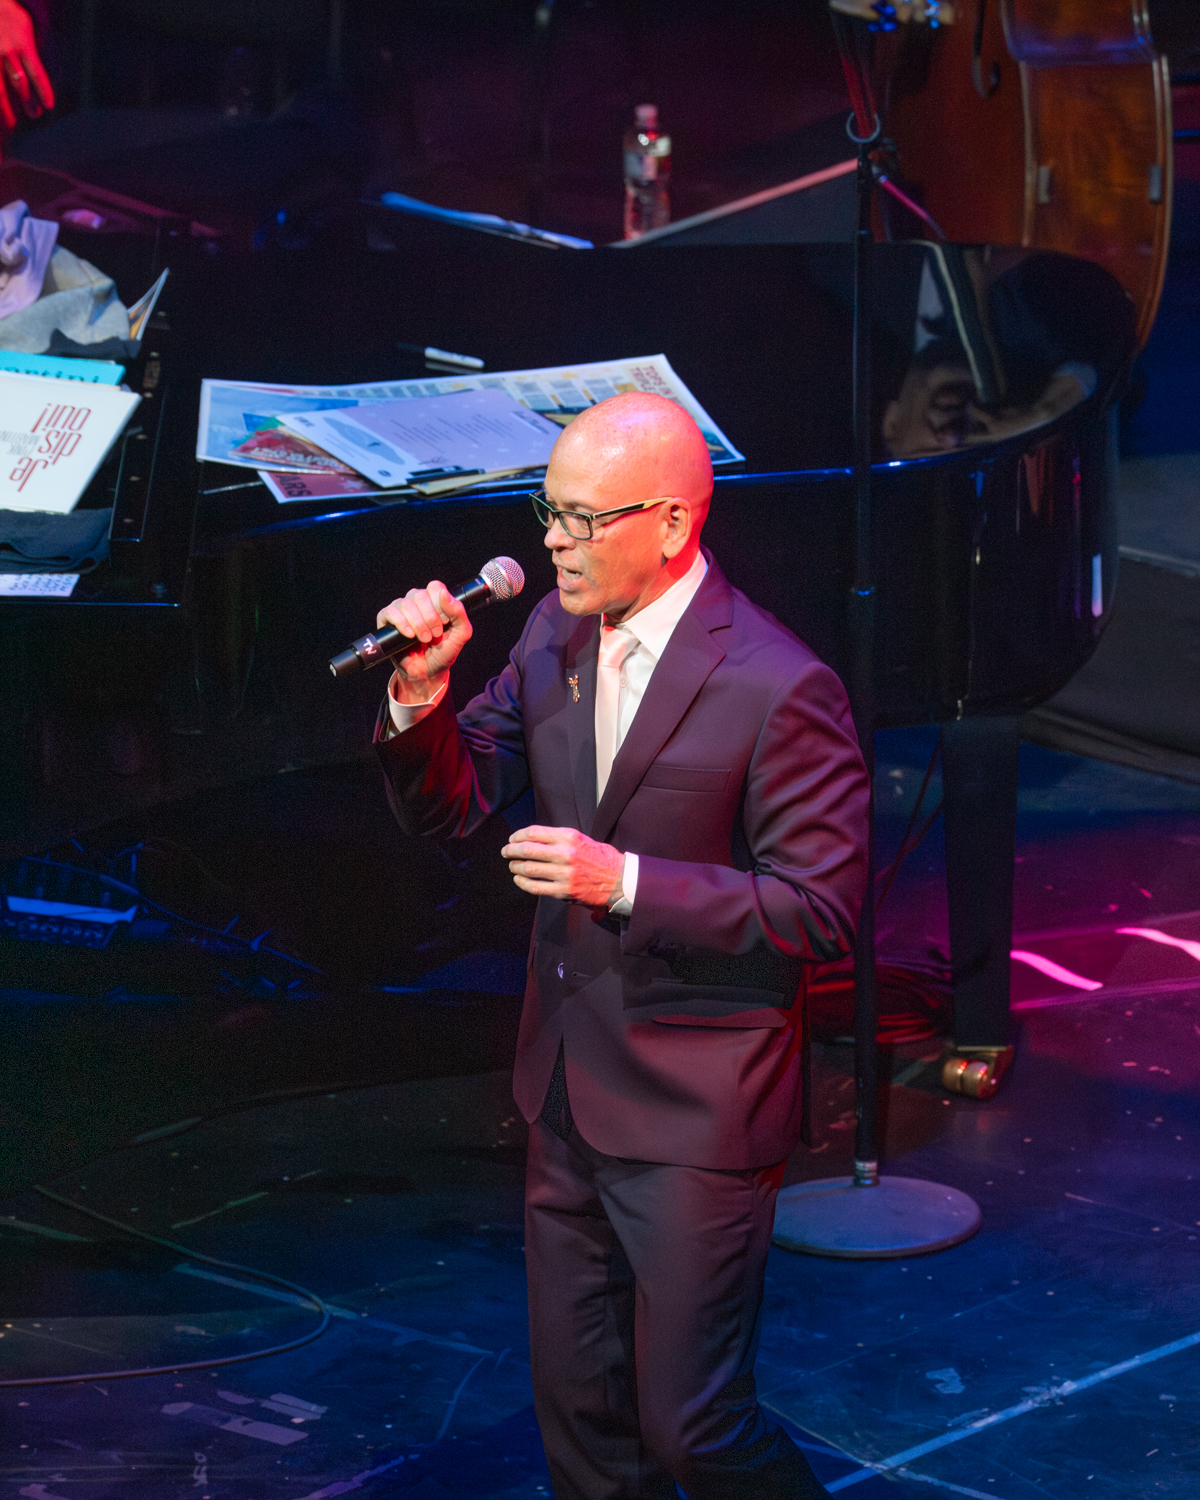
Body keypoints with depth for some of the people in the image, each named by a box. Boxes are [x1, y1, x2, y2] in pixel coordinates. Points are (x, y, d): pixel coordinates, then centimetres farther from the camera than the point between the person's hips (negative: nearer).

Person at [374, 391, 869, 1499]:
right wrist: (421, 692, -13)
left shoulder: (780, 688, -19)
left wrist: (627, 883, -27)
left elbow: (823, 909, -19)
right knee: (578, 1411, 17)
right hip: (567, 1093, 7)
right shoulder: (555, 634, 4)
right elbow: (448, 807, 6)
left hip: (696, 1115, -7)